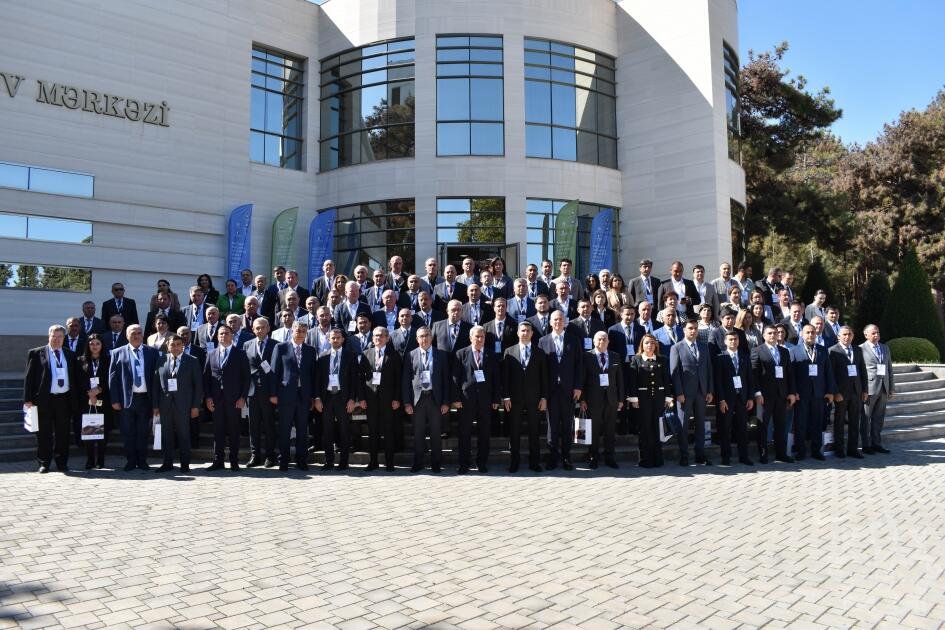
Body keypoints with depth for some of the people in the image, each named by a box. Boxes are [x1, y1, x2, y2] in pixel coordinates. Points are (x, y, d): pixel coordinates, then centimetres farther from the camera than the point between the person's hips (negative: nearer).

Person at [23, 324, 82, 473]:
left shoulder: (70, 354, 11)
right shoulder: (36, 353, 2)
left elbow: (76, 378, 12)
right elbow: (29, 377, 0)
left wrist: (77, 399, 6)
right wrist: (28, 399, -6)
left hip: (64, 399, 2)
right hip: (44, 399, -2)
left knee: (63, 433, 7)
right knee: (44, 433, 4)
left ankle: (62, 463, 16)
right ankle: (44, 463, 15)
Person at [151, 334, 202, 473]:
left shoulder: (192, 362, 1)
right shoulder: (161, 361, 7)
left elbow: (198, 385, 0)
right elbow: (155, 384, 8)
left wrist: (196, 406, -5)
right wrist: (155, 405, 3)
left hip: (183, 404, -2)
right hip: (165, 403, 2)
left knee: (184, 434, 2)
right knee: (166, 435, 6)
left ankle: (185, 464, 12)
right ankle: (168, 463, 16)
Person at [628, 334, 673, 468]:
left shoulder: (662, 360, 10)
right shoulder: (636, 360, 3)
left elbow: (667, 380, 9)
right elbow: (633, 380, -2)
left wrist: (668, 397, 4)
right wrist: (634, 398, -8)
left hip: (659, 397, 2)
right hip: (643, 397, -2)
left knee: (658, 428, 4)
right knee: (645, 428, 1)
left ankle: (657, 459, 12)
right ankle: (645, 459, 7)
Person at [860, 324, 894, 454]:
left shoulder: (885, 348, 14)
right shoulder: (861, 349, -6)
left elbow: (889, 368, 16)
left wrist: (892, 388, 12)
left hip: (884, 388, 6)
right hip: (869, 388, -6)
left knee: (879, 418, 11)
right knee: (866, 418, 2)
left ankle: (876, 443, 19)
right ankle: (866, 445, 9)